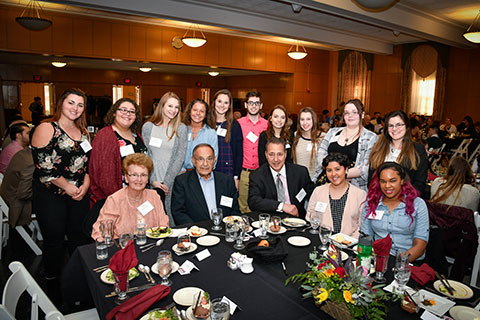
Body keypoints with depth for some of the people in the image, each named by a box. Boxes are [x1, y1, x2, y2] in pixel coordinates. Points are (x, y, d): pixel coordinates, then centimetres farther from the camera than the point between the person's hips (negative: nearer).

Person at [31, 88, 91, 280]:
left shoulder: (83, 132, 12)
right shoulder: (46, 129, -8)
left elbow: (89, 162, 13)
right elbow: (44, 166, -16)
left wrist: (85, 186, -3)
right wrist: (68, 187, -13)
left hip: (79, 194, 5)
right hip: (51, 196, -5)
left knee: (78, 237, 11)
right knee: (54, 240, 4)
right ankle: (52, 281, 24)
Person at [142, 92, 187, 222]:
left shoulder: (181, 128, 3)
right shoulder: (148, 127, 5)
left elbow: (180, 157, -3)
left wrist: (166, 182, -9)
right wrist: (153, 180, -7)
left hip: (173, 182, -1)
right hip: (151, 182, 1)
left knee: (171, 214, 0)